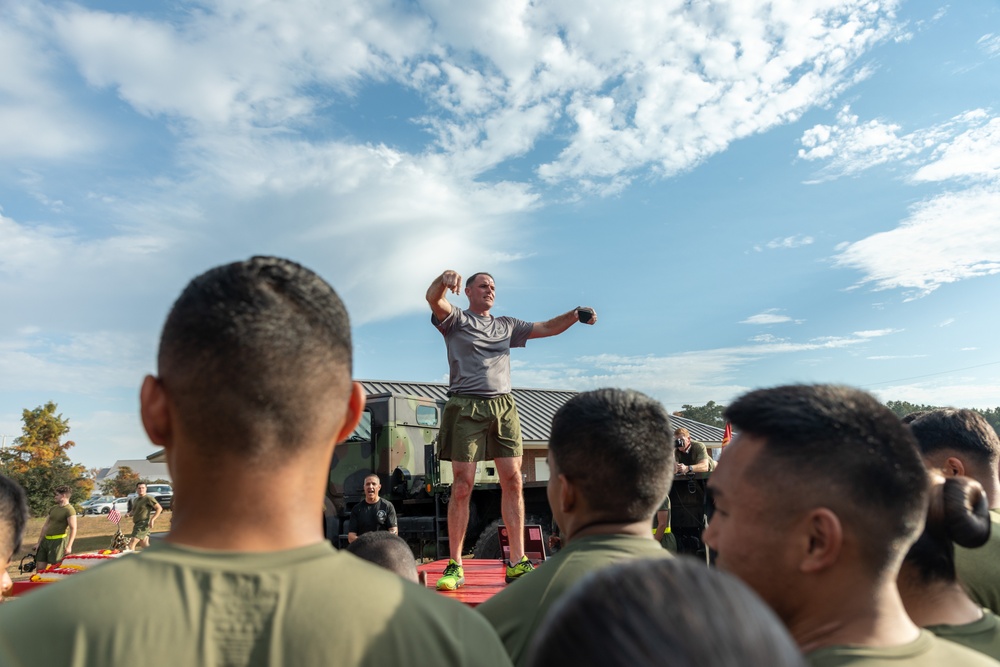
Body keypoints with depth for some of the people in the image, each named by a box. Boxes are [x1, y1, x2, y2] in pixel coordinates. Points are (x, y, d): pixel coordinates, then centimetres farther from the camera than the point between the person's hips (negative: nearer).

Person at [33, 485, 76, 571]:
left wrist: (69, 546, -23)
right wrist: (39, 542, 17)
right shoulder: (53, 509, 16)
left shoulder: (69, 510, -11)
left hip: (58, 541, -8)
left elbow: (73, 529, -17)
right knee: (40, 568, 7)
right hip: (46, 540, 8)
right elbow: (45, 526, 21)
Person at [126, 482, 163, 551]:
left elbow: (159, 508, -12)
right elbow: (133, 511, 31)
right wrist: (129, 514, 7)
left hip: (143, 524, -9)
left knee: (132, 542, -14)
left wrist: (152, 520, -19)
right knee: (145, 546, 8)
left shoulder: (148, 498, -7)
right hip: (137, 524, 9)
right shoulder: (136, 500, 19)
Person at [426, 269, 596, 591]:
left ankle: (517, 563, 4)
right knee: (462, 485, -6)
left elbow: (547, 328, 20)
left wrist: (575, 315, 2)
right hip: (466, 407, -4)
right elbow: (433, 298, -10)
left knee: (513, 481, -2)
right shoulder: (456, 320, 9)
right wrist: (444, 278, -33)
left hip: (503, 407, 4)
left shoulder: (507, 325, 23)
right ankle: (455, 566, 2)